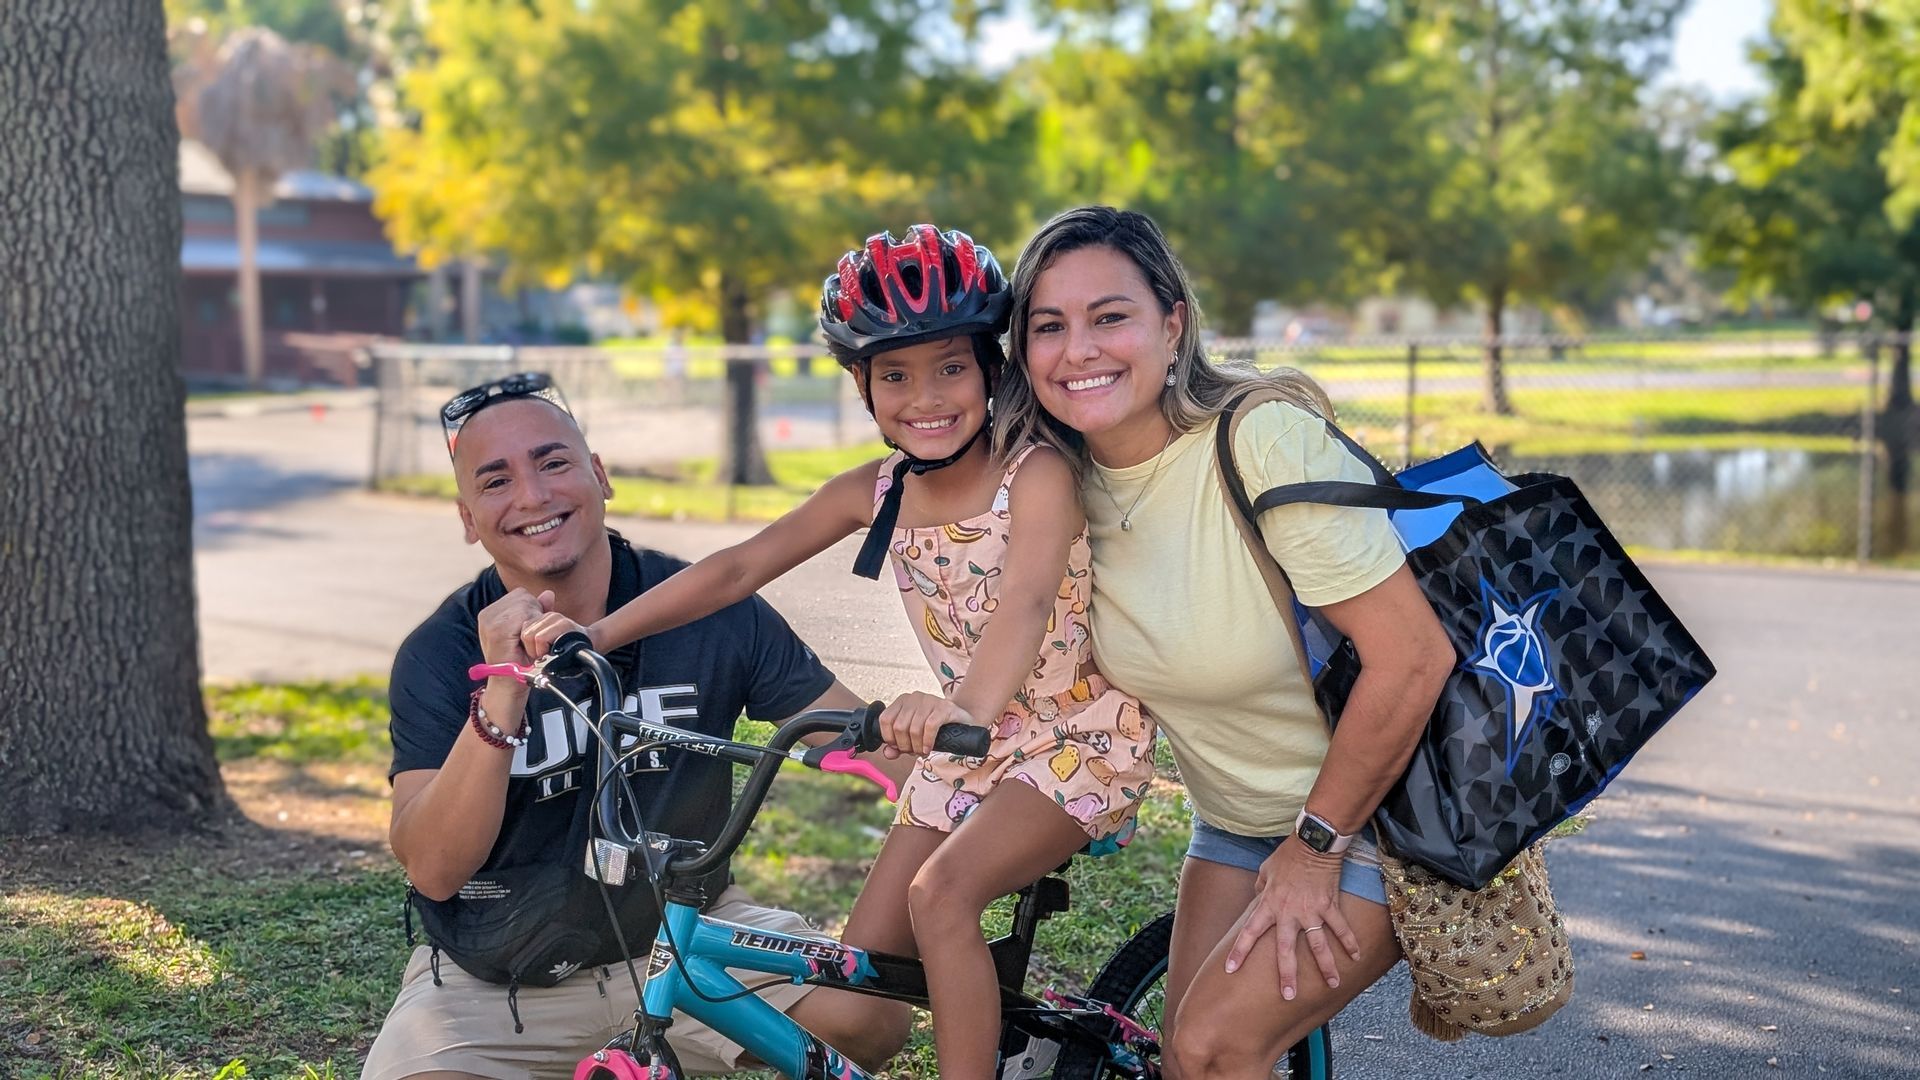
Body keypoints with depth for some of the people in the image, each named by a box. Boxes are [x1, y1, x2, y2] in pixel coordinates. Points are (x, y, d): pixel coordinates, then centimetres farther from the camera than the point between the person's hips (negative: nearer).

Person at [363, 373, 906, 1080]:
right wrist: (501, 698, -34)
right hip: (497, 982, 0)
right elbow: (432, 870, -20)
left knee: (867, 1017, -21)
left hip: (684, 936, 1)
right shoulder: (439, 655, -10)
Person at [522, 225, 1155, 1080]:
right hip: (968, 746, 6)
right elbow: (740, 567, -3)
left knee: (941, 892, -29)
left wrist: (966, 707, -60)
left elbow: (1027, 599, -40)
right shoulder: (876, 491, -4)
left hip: (1078, 735, -6)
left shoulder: (1036, 475, -22)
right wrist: (599, 632, -12)